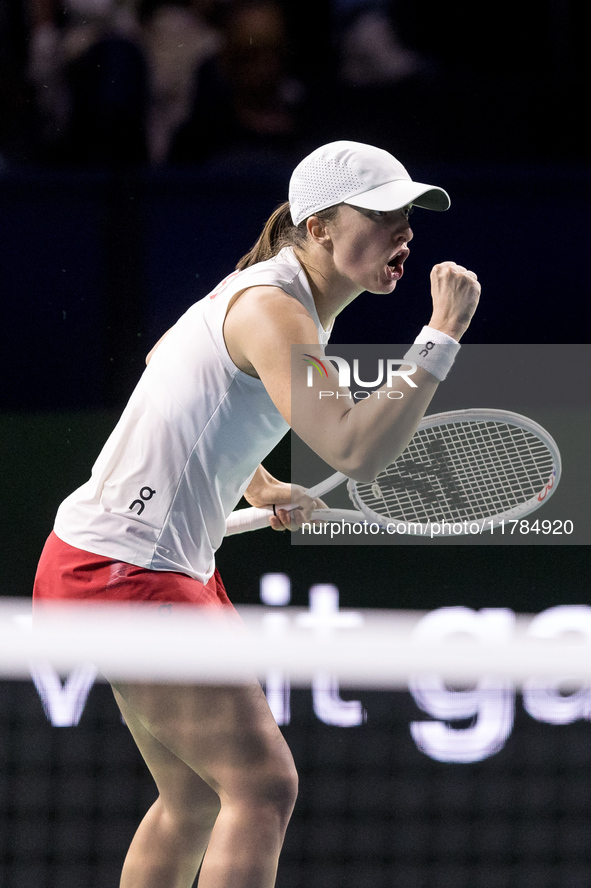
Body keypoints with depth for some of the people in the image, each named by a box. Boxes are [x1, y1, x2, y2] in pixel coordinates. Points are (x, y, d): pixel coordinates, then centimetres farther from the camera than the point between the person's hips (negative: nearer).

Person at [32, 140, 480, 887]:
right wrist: (443, 334, -29)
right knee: (263, 786, -13)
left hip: (171, 568, 11)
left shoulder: (281, 295, 11)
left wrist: (258, 487, 21)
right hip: (115, 569, -11)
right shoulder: (272, 310, -20)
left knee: (196, 797, 17)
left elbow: (166, 362, 30)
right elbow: (355, 449, -34)